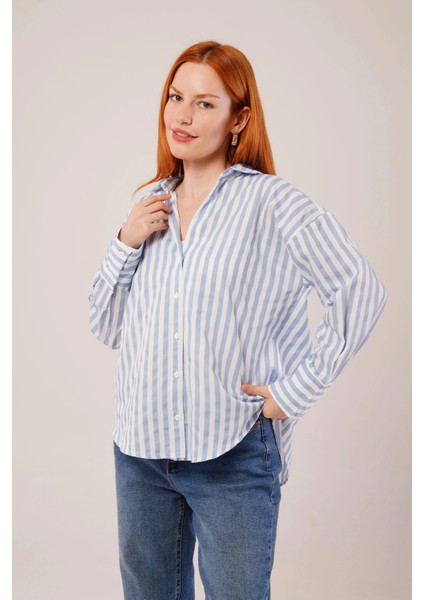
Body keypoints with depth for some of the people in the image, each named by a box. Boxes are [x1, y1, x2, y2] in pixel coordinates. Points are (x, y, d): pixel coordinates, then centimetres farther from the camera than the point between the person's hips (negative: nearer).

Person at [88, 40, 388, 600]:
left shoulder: (270, 201, -9)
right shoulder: (150, 205, 8)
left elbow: (361, 290, -17)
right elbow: (106, 328, 10)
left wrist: (296, 391, -16)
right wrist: (126, 244, -5)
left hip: (233, 454, -5)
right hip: (139, 448, 6)